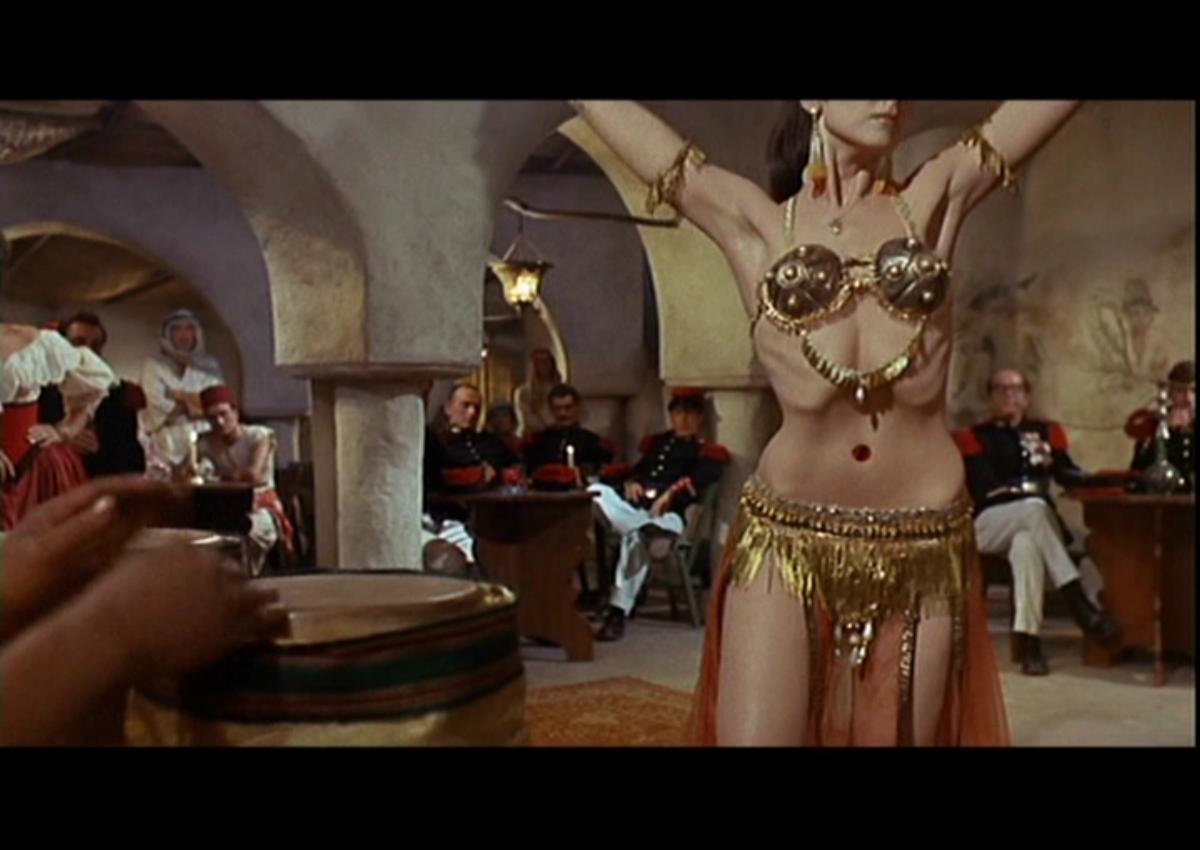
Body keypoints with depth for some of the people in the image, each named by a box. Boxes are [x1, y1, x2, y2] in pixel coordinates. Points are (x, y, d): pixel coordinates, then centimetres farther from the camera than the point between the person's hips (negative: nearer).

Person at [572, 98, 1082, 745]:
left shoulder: (935, 199, 9)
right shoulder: (751, 221, 4)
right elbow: (604, 110, 4)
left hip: (923, 548, 2)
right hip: (785, 542, -2)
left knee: (898, 735, 11)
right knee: (755, 735, -4)